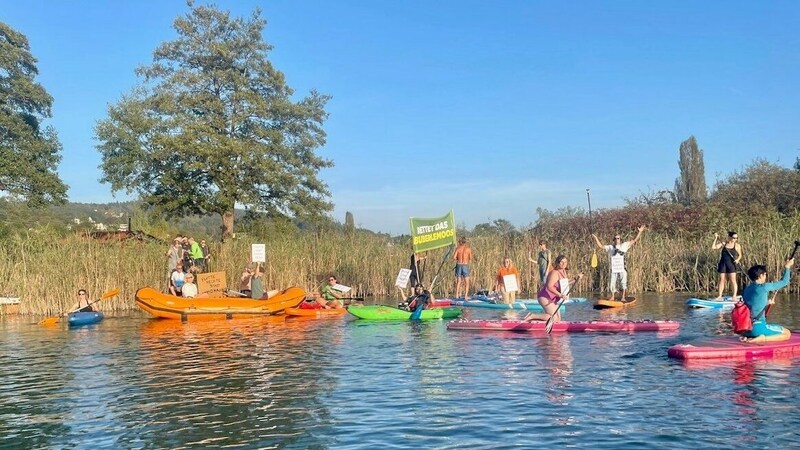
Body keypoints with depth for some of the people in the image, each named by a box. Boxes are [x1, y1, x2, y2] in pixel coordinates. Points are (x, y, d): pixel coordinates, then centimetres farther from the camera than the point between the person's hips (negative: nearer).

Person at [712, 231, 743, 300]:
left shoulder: (737, 246, 3)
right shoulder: (723, 244, 5)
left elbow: (740, 255, 10)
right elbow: (713, 247, -1)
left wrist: (737, 259, -10)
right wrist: (716, 239, -4)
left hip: (732, 264, -2)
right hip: (723, 264, 2)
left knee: (733, 280, -6)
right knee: (721, 279, 3)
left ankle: (734, 296, -3)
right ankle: (719, 296, 7)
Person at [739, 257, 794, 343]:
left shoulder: (746, 289, 11)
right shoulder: (764, 287, -8)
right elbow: (784, 282, 5)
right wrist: (787, 267, 20)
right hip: (757, 327, -7)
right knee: (787, 334, 6)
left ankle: (748, 337, 7)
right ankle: (762, 339, -13)